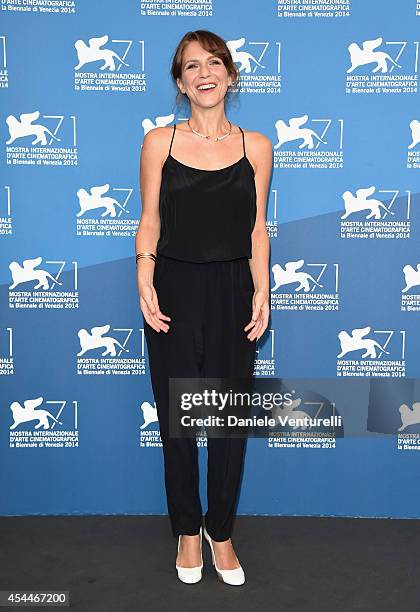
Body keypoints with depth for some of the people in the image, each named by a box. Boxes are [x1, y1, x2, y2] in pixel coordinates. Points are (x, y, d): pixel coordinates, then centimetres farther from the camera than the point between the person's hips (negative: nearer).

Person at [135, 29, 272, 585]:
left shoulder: (256, 146, 5)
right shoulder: (159, 142, 3)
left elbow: (257, 228, 5)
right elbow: (149, 221, 2)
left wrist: (261, 292, -5)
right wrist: (144, 276, -13)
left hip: (233, 293, 1)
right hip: (175, 293, 0)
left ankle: (221, 532, 30)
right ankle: (188, 530, 30)